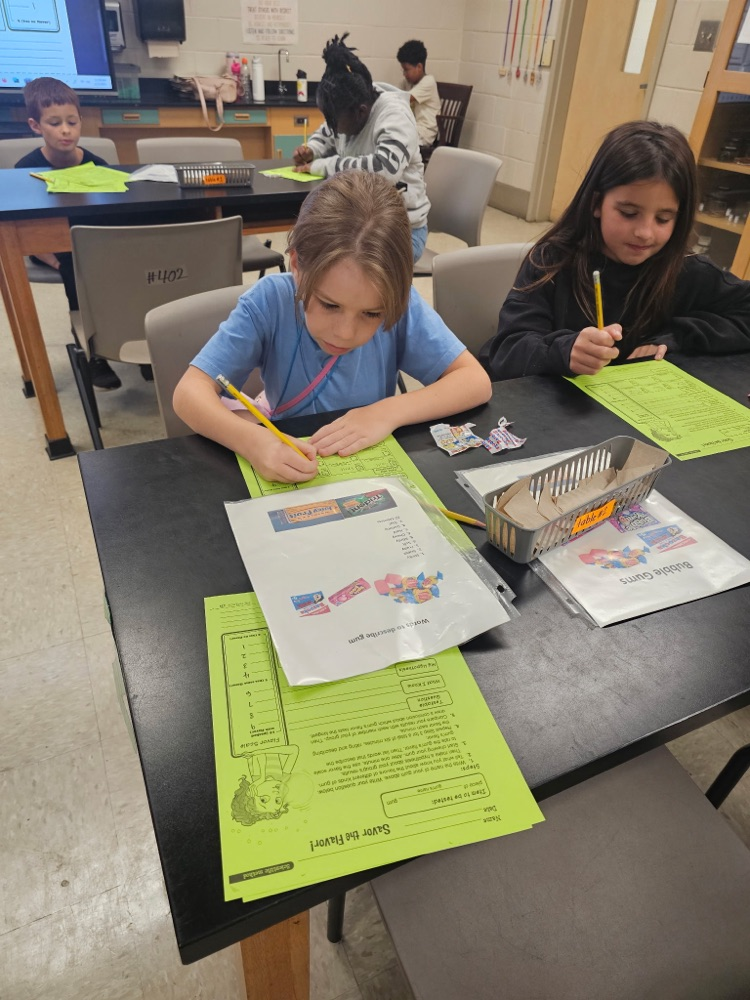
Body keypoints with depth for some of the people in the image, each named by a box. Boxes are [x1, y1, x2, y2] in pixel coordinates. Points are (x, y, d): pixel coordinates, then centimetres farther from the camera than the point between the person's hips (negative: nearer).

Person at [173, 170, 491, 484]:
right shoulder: (270, 300, -18)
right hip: (291, 477, 0)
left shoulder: (399, 304, -16)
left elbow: (476, 381, -13)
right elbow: (190, 391, -22)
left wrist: (390, 412, -26)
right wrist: (251, 439, -40)